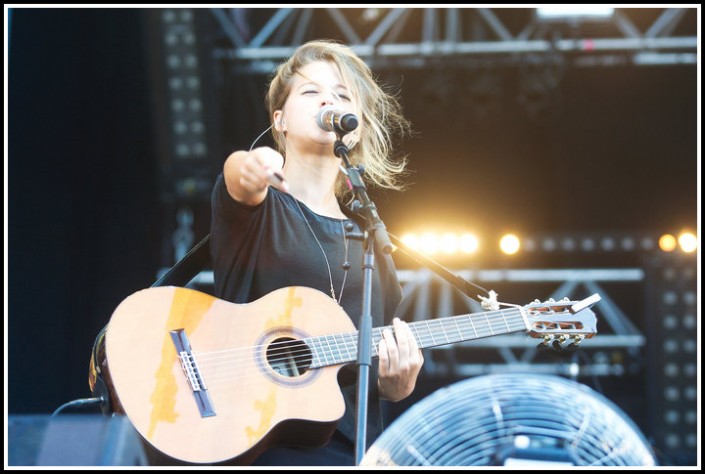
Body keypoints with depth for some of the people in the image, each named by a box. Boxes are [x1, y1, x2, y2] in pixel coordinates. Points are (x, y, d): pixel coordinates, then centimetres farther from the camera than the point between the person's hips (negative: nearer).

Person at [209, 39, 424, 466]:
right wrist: (252, 168, -43)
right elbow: (239, 176, -21)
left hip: (355, 444, 4)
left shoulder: (369, 241, 18)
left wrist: (398, 382, -3)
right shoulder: (258, 206, 4)